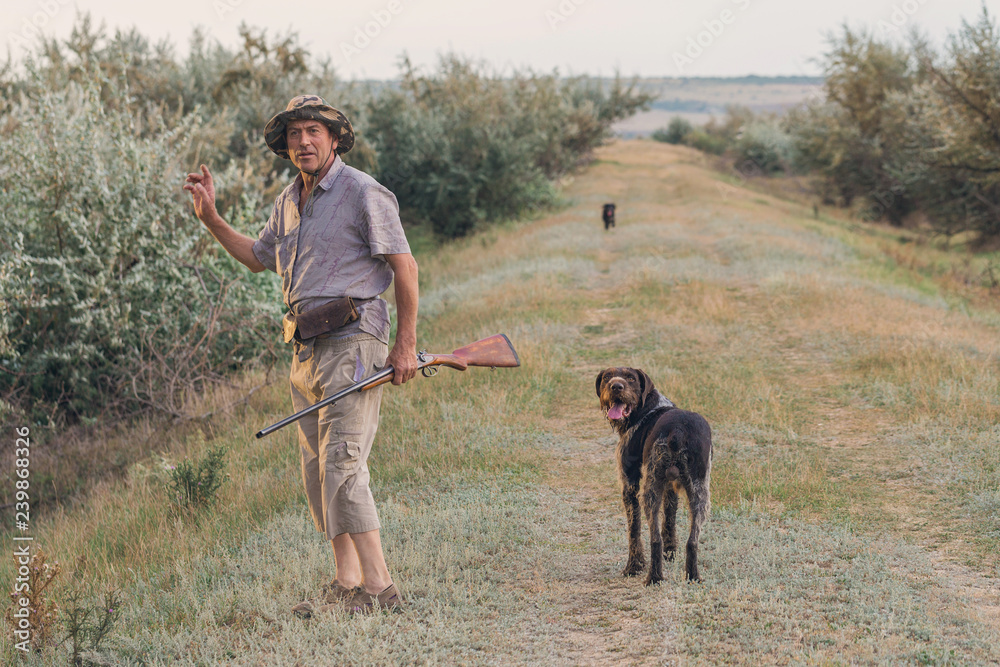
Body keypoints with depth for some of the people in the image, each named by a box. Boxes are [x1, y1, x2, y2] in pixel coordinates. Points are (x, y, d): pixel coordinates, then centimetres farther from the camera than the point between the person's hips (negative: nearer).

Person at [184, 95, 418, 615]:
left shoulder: (363, 193, -8)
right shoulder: (289, 201, 16)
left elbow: (405, 267, -9)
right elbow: (257, 257, 31)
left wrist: (406, 345, -13)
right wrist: (210, 218, 18)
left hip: (352, 343, -9)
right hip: (307, 351, 9)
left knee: (341, 466, -15)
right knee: (318, 472, 9)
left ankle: (378, 587, -13)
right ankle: (346, 584, 17)